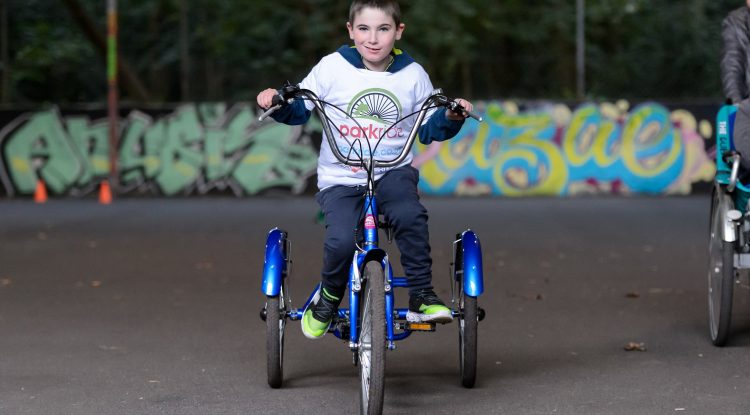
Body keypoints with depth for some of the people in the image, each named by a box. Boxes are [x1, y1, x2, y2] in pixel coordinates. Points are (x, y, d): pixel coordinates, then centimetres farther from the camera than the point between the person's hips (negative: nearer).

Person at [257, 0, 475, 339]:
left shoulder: (413, 75, 3)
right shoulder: (332, 67, -2)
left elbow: (429, 129, 11)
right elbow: (299, 109, 7)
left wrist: (452, 117, -9)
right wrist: (277, 102, -13)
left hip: (393, 173, 1)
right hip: (340, 179, -1)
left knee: (410, 216, -31)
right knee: (342, 241, -25)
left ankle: (422, 297, -16)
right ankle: (329, 298, 5)